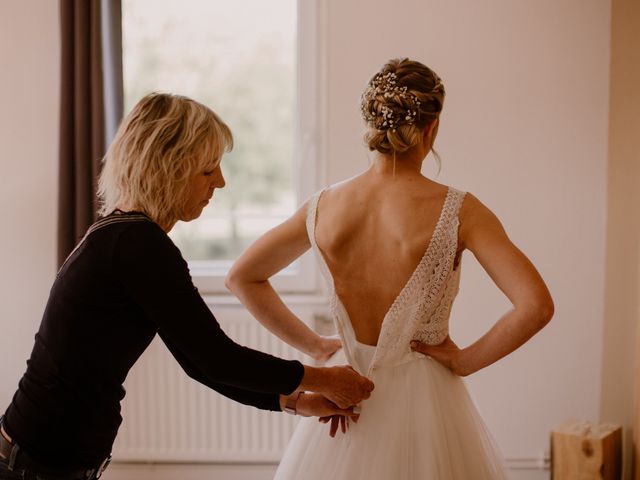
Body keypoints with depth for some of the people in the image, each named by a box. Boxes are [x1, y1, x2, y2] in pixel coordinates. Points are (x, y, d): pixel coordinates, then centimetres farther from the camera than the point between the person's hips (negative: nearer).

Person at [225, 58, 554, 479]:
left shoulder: (325, 207, -6)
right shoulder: (457, 211, -16)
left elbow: (241, 277, 6)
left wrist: (315, 346, 6)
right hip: (424, 397, -3)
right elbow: (536, 307, -23)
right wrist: (465, 361, -9)